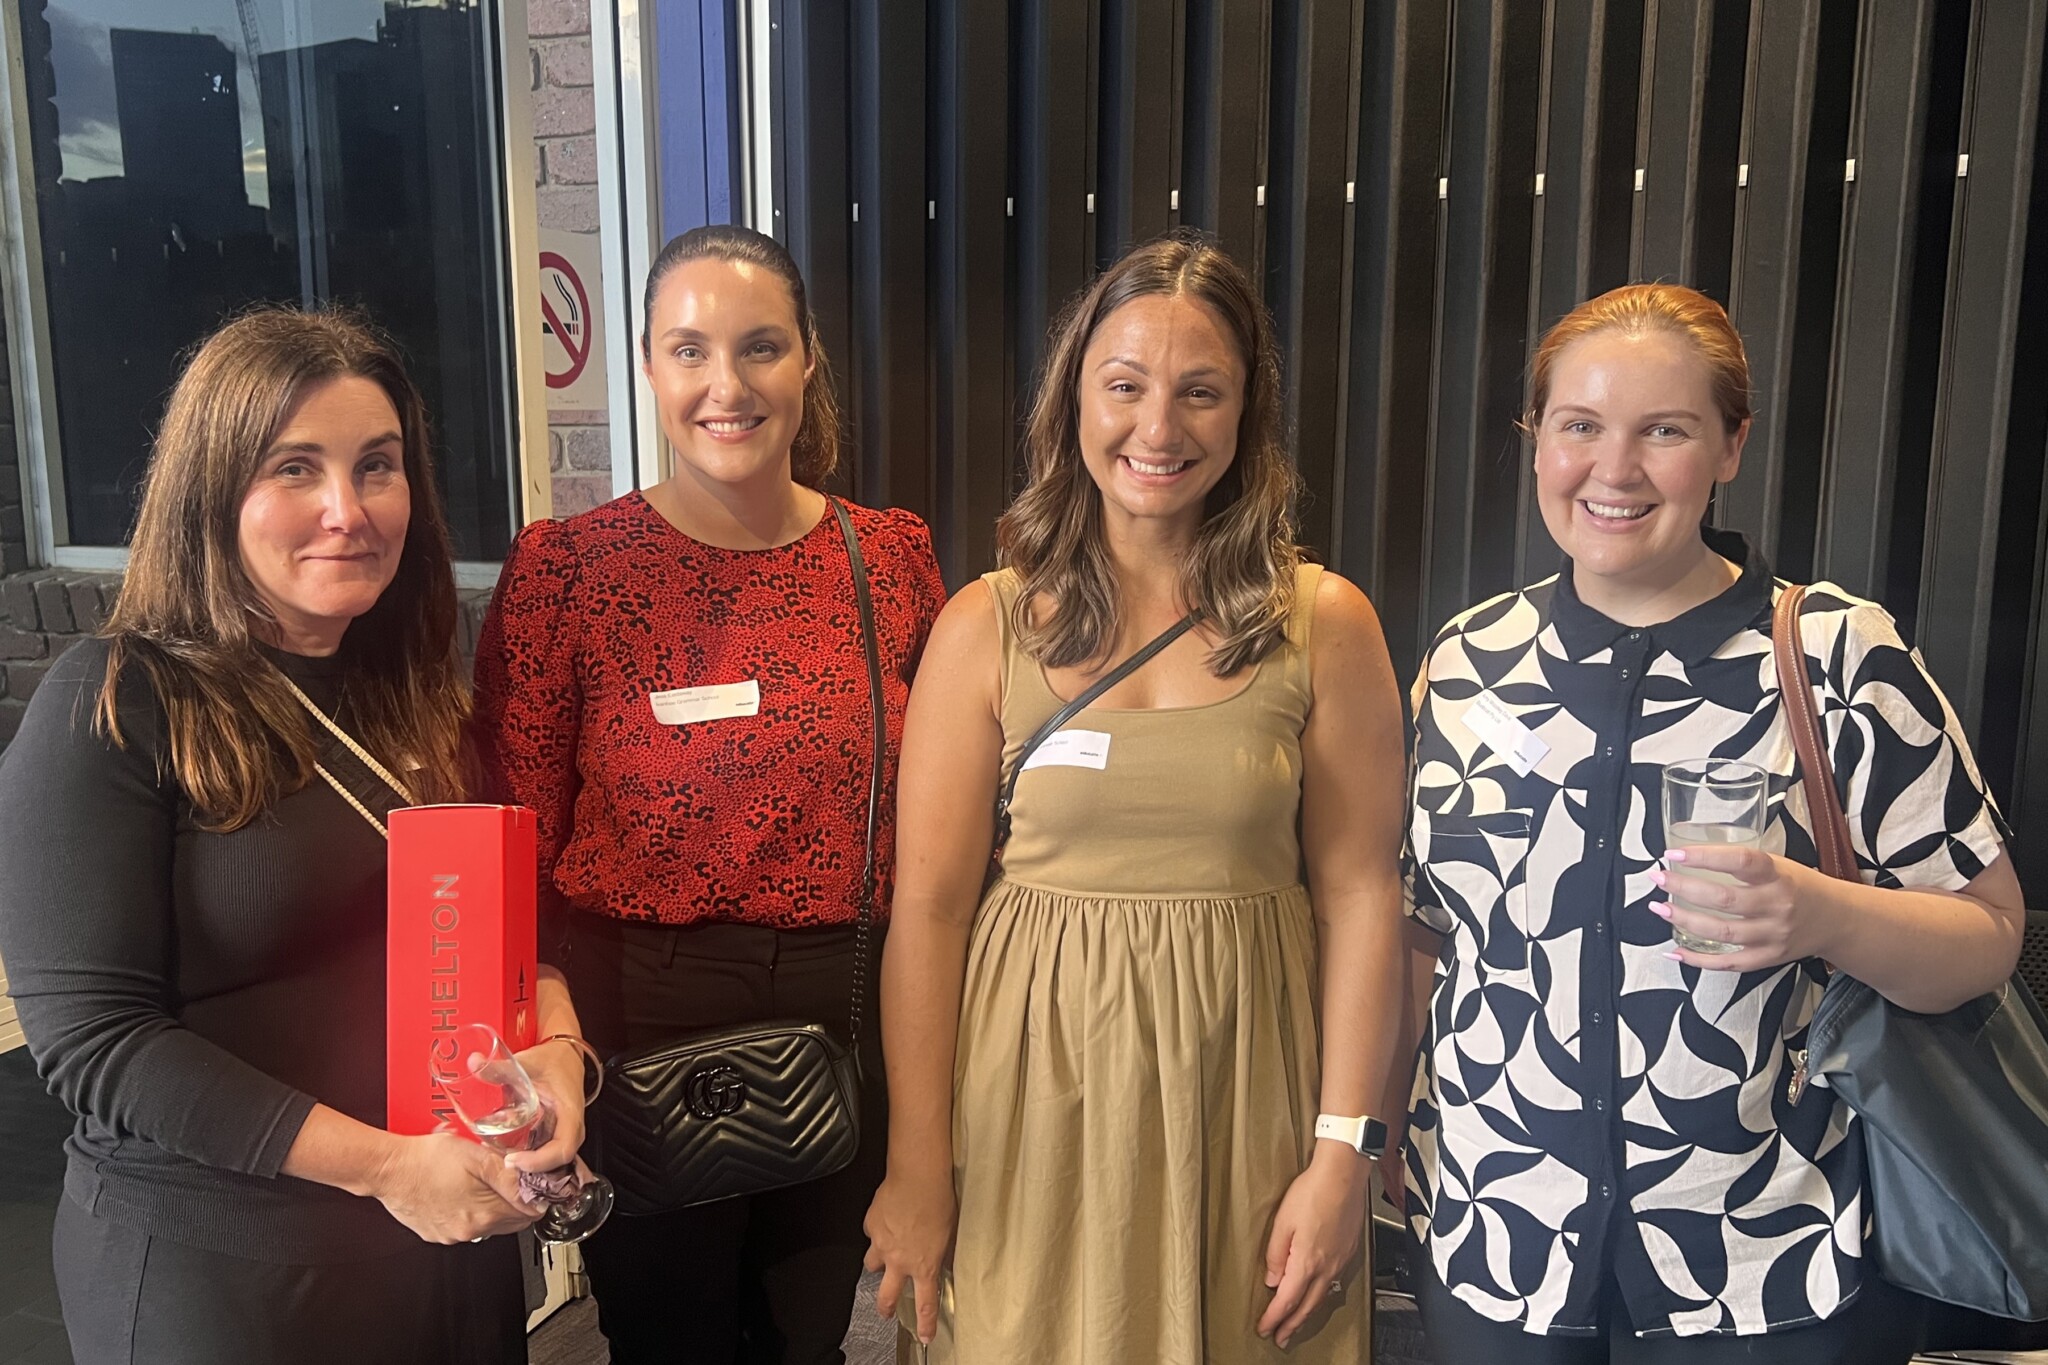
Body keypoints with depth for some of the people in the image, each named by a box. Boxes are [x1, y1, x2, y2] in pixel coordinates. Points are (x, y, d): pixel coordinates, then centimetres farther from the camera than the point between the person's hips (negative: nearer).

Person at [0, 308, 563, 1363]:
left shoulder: (413, 697, 4)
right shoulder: (113, 706, -14)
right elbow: (89, 1036, -18)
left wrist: (549, 1045, -13)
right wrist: (382, 1163, -23)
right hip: (215, 1269, -5)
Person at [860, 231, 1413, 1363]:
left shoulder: (1324, 624, -4)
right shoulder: (987, 624, -5)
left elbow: (1359, 895, -3)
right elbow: (927, 906, -5)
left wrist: (1342, 1158, -5)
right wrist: (916, 1169, -5)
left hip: (1242, 1096, 0)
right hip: (1036, 1103, 0)